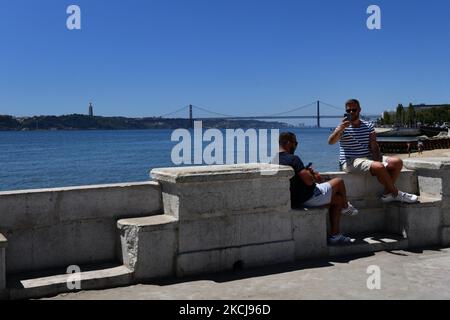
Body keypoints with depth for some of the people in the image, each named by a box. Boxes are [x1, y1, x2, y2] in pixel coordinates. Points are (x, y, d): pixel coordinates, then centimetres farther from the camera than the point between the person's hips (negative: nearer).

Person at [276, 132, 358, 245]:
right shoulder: (293, 158, -22)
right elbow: (309, 181, -26)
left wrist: (308, 172, 7)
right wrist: (315, 176, -4)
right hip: (309, 198, -9)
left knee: (338, 199, 23)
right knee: (339, 182, 11)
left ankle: (335, 235, 24)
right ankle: (346, 207, 39)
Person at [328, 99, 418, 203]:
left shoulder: (368, 126, 14)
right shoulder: (343, 128, 0)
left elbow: (374, 147, 5)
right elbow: (331, 141, -19)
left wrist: (378, 161, -12)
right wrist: (341, 128, -35)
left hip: (369, 159, 6)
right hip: (350, 162, -6)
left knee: (397, 162, -11)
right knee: (379, 167, -31)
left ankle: (387, 193, -13)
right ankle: (396, 194, -13)